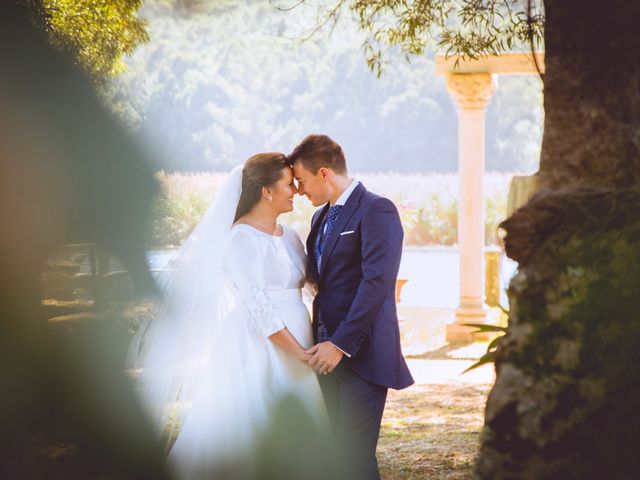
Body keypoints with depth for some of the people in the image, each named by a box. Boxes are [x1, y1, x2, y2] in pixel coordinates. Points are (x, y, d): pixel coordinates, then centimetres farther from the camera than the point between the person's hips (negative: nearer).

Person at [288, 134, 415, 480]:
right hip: (329, 350, 8)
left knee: (355, 452, -11)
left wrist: (340, 344, -21)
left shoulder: (376, 211, -10)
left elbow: (376, 284, -19)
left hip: (362, 354, -8)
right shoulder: (321, 218, 17)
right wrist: (320, 341, 6)